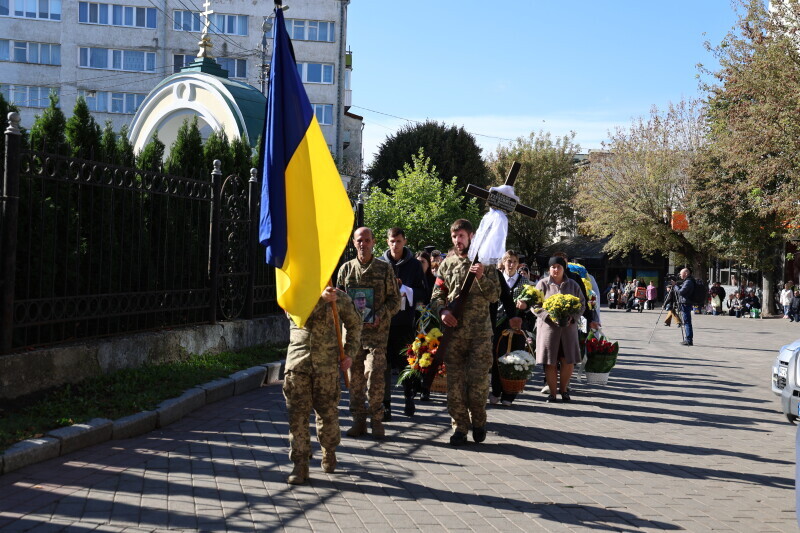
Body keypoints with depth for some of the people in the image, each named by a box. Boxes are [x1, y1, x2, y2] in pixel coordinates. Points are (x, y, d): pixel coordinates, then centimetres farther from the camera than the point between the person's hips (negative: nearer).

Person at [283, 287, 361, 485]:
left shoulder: (339, 297, 4)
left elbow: (354, 324, 15)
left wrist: (349, 353, 6)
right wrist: (321, 299, -35)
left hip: (327, 365, 0)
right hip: (298, 364, 0)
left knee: (328, 412, 8)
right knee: (297, 414, -3)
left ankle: (329, 451, 35)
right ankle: (300, 464, 3)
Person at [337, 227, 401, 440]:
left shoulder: (384, 269, 5)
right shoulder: (346, 269, 11)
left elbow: (395, 299, 5)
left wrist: (380, 316, -10)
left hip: (376, 330, -3)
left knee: (374, 374, -10)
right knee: (354, 375, 4)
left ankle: (377, 420, 1)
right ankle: (358, 420, 13)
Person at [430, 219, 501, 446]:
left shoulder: (485, 262, 5)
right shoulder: (447, 264, 11)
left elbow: (495, 295, -1)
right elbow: (436, 295, 13)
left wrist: (481, 277, -18)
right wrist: (443, 311, -8)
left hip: (480, 331, -2)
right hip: (454, 330, 2)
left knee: (478, 380, -2)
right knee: (455, 380, 1)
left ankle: (478, 421, 17)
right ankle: (460, 427, 8)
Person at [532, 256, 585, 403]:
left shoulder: (572, 284, 10)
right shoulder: (543, 284, 3)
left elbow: (582, 304, 11)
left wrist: (572, 317, -6)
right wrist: (549, 316, -15)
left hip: (568, 327, 2)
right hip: (548, 326, -2)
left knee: (568, 362, 0)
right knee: (550, 363, -1)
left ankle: (563, 389, 22)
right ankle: (552, 393, 12)